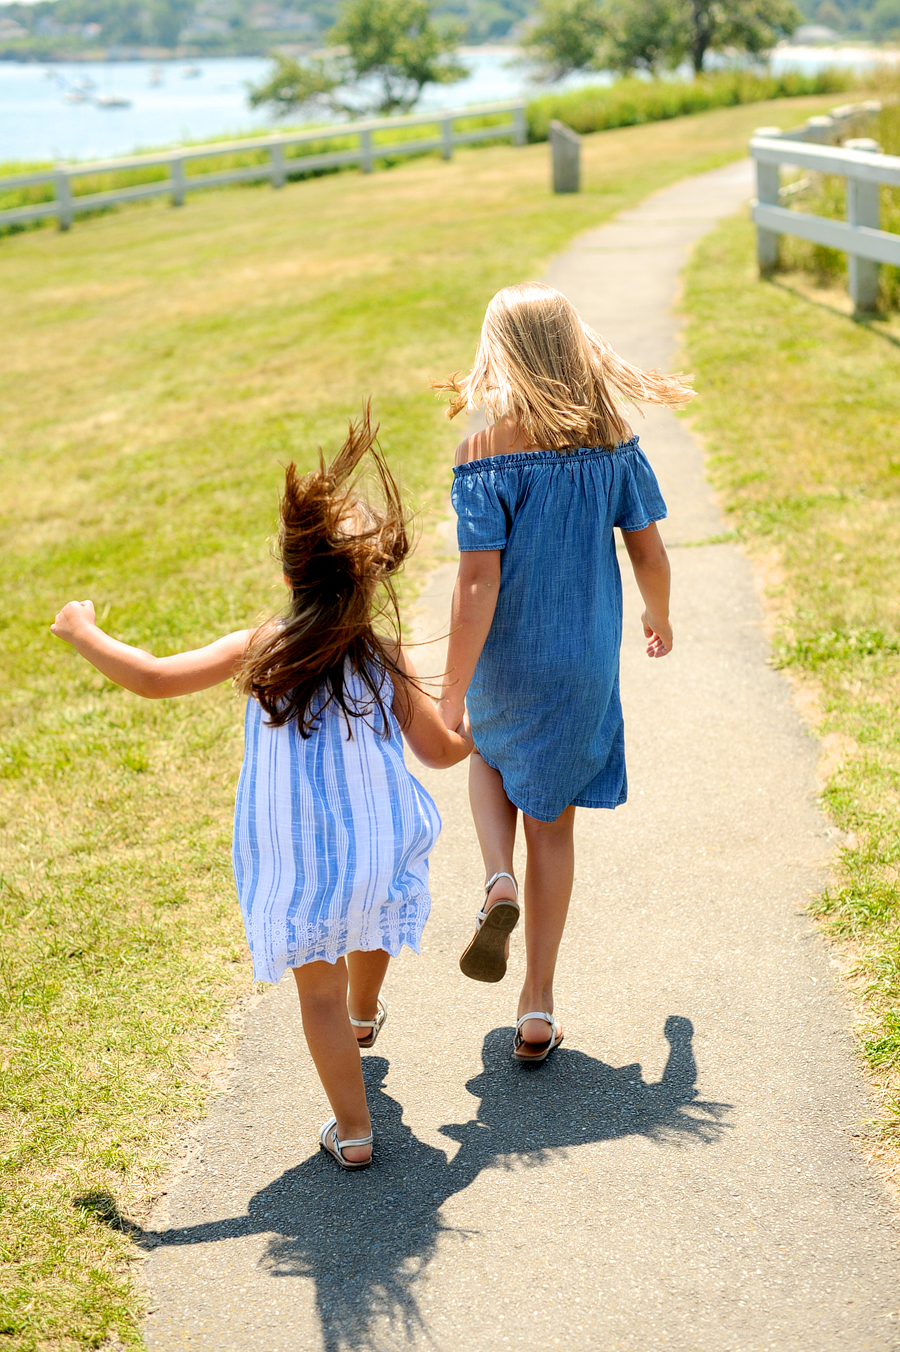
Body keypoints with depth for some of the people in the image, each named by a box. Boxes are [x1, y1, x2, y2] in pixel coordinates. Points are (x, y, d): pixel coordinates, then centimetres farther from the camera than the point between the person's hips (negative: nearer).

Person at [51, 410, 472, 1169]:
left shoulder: (259, 651, -16)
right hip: (377, 848, 2)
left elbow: (153, 679, -13)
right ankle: (363, 1018, 64)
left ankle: (352, 1131, 17)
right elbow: (441, 752, -4)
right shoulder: (389, 664, -13)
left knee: (319, 992, 11)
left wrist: (85, 634, 4)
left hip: (293, 865, -2)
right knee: (368, 930, 34)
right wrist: (480, 729, 19)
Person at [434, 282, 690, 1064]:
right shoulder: (613, 441, -6)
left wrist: (452, 692, -13)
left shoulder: (488, 452, -17)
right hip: (588, 661, 2)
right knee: (553, 822, 15)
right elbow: (651, 555, 0)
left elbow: (478, 582, -19)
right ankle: (538, 1007, 17)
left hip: (508, 662, -2)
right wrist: (659, 619, 21)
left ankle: (500, 882, 3)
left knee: (490, 757, 31)